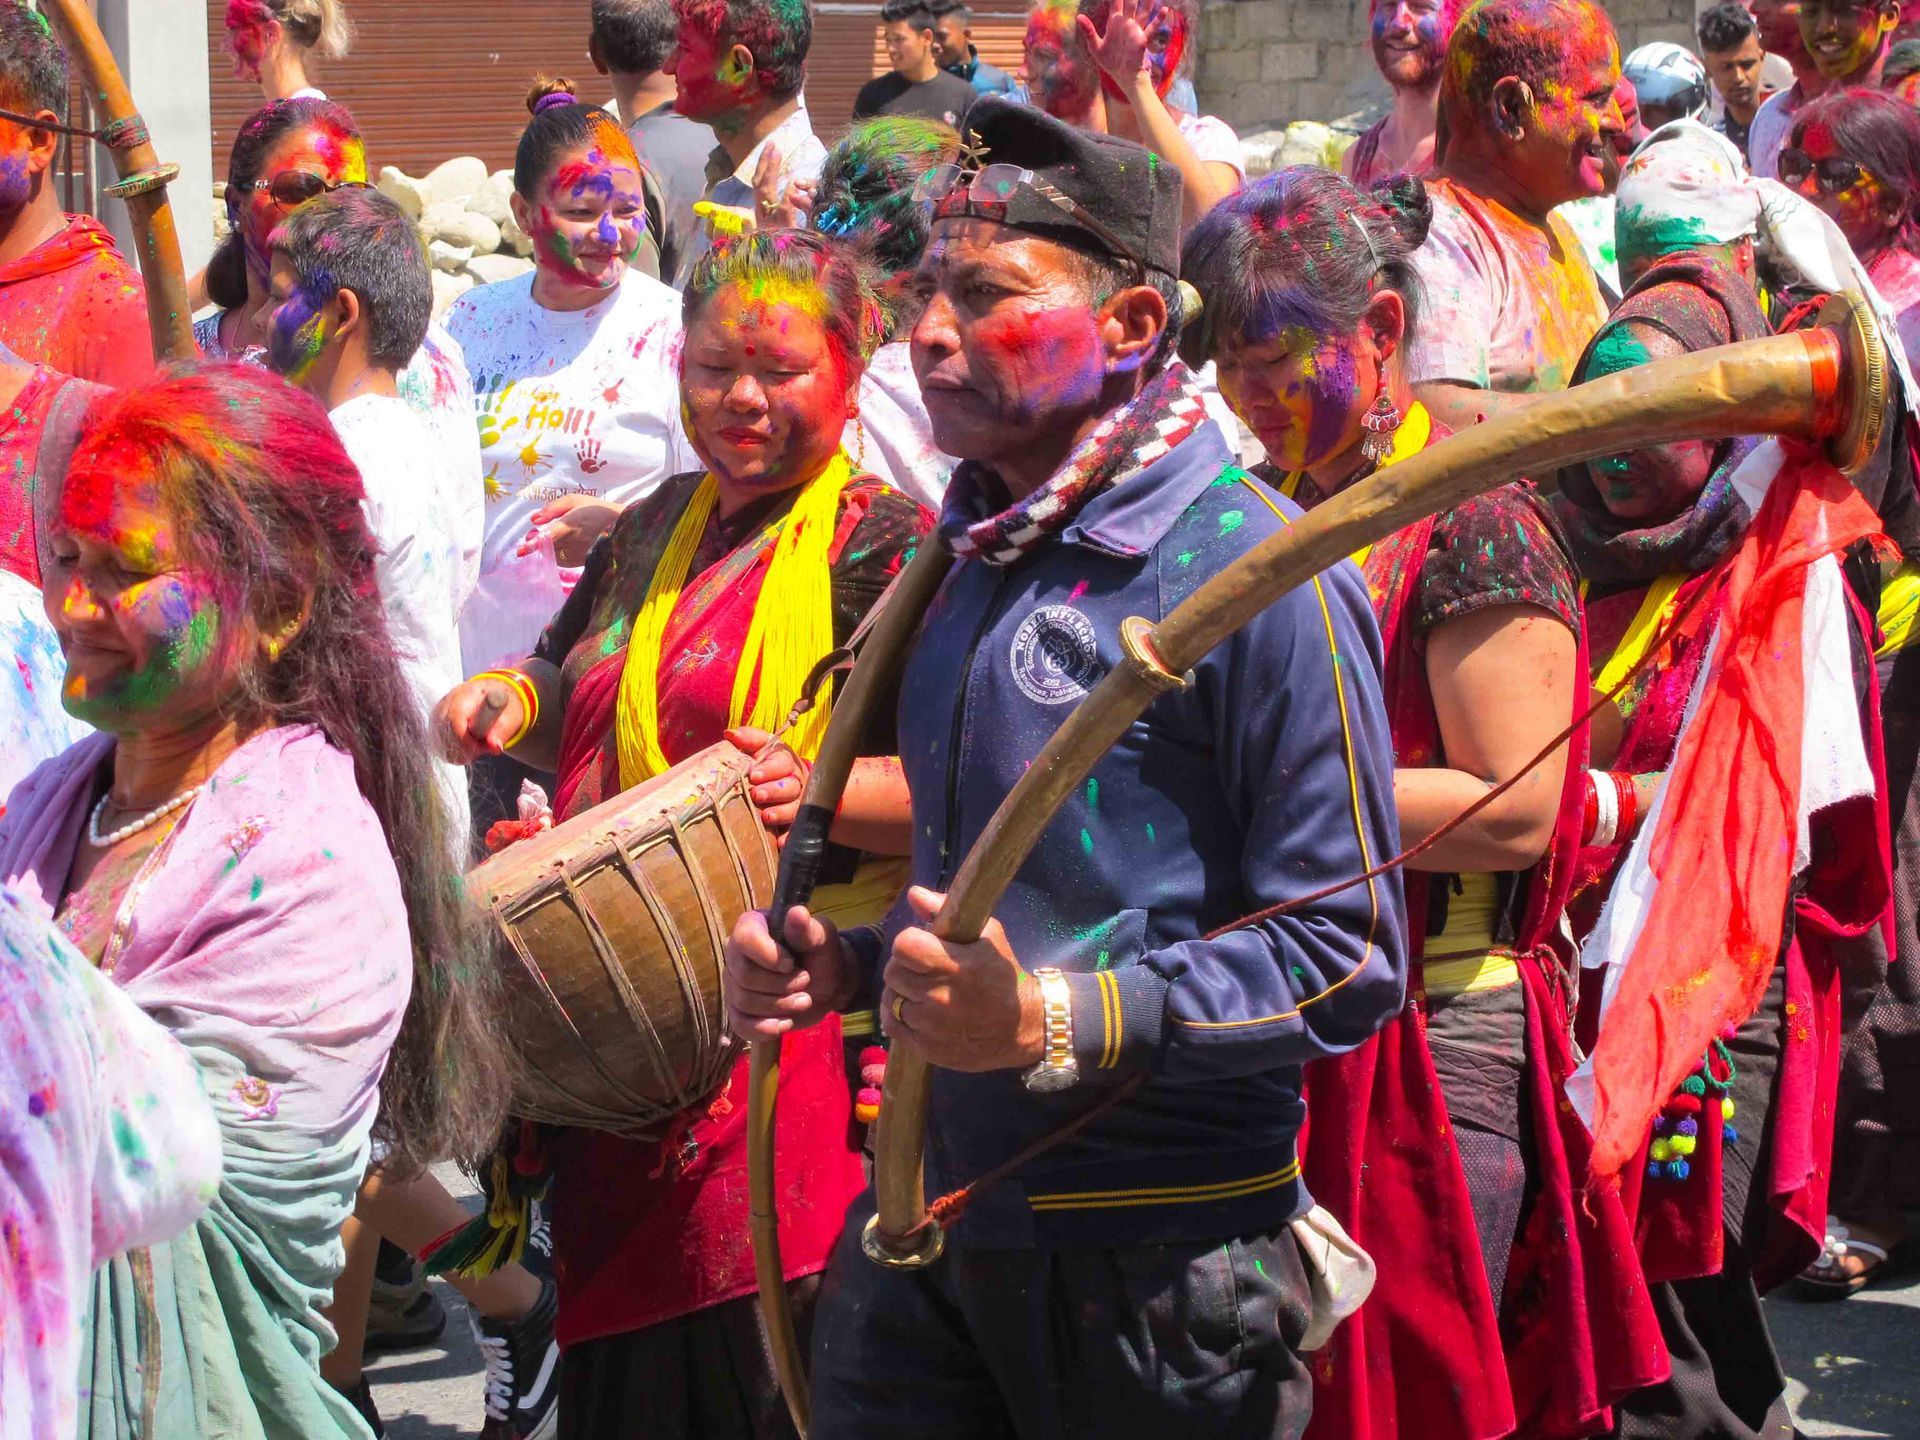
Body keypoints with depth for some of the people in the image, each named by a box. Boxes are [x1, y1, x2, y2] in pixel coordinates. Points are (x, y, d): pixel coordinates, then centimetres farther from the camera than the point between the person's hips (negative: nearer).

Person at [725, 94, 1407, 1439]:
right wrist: (848, 968, 7)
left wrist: (1056, 1024, -26)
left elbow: (1348, 961, -17)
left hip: (1161, 1263, -7)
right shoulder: (986, 560, 12)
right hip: (929, 1225, 7)